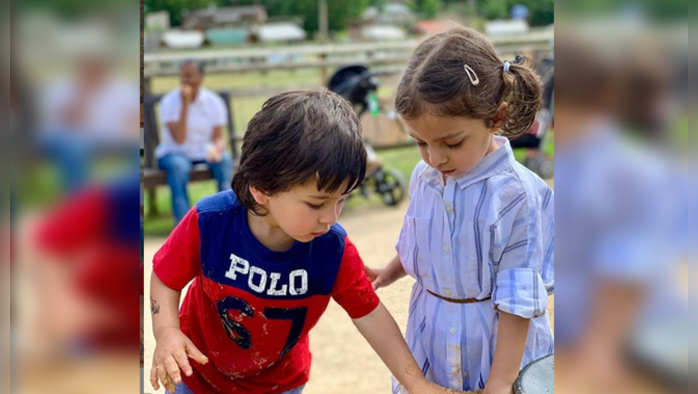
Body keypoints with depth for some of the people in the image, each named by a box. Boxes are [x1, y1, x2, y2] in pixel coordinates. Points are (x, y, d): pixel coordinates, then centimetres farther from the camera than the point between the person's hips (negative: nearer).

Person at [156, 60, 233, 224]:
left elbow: (218, 138, -6)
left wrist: (216, 149, -30)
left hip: (203, 153, 3)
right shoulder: (169, 102, -11)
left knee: (224, 159, -28)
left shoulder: (214, 102, -3)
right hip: (174, 153, -2)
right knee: (179, 165, -36)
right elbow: (179, 139, -21)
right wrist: (185, 105, -25)